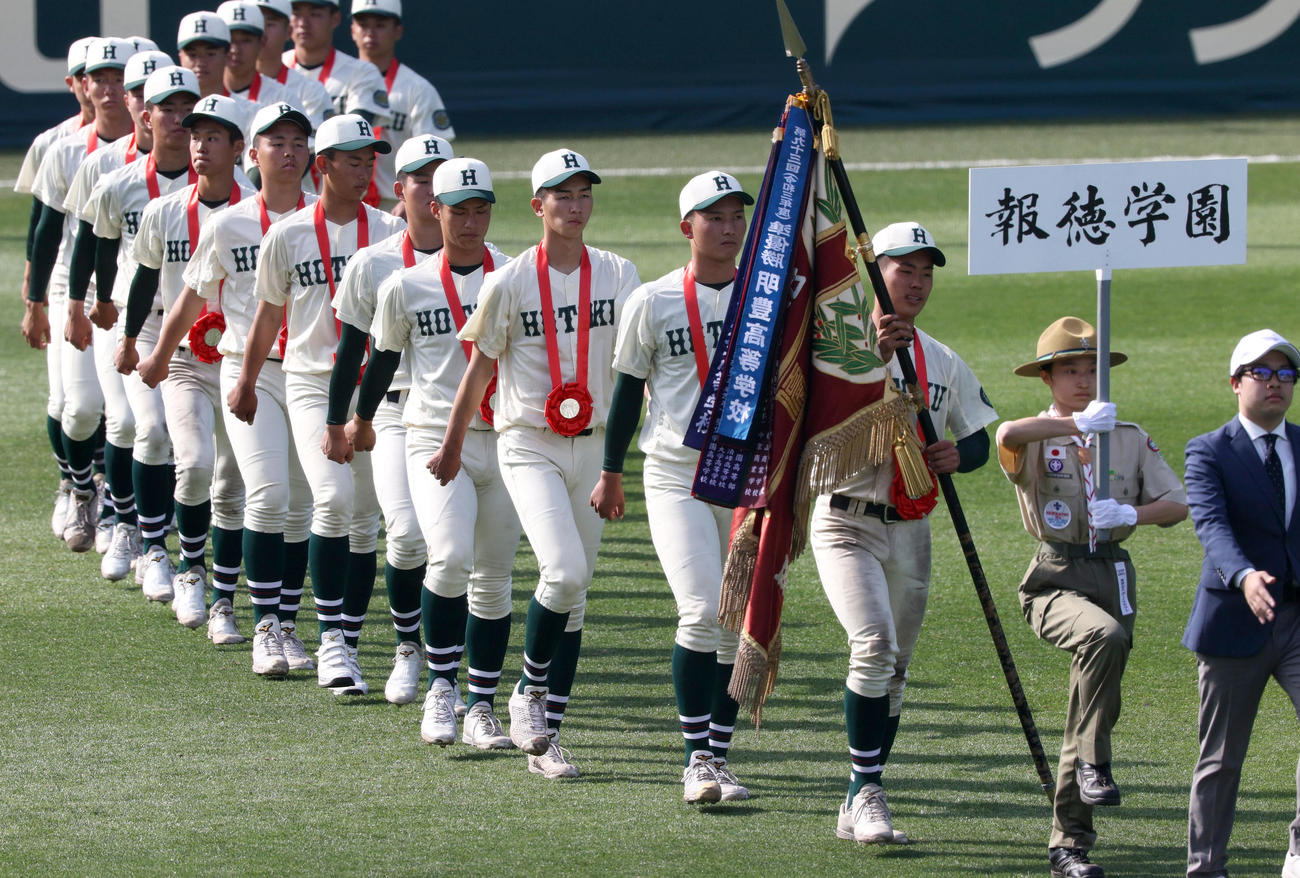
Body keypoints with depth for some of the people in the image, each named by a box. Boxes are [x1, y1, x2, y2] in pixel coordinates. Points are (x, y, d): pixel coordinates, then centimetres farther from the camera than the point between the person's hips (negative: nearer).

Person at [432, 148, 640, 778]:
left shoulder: (617, 275, 4)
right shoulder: (510, 283, -4)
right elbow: (478, 371, 5)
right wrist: (451, 448, 11)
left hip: (593, 445, 4)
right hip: (528, 443, -4)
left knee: (573, 592, 6)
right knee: (564, 572, -21)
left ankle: (545, 735, 14)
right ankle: (529, 694, 1)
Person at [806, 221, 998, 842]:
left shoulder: (945, 363, 11)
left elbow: (980, 438, 16)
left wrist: (959, 454, -8)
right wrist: (874, 359, -34)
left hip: (910, 531, 6)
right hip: (846, 524, -6)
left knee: (894, 669, 9)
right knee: (875, 645, -23)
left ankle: (860, 809, 19)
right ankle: (866, 793, -14)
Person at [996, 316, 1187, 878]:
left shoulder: (1130, 438, 14)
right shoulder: (1035, 441, 1)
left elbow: (1177, 504, 7)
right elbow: (1007, 436, -25)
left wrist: (1132, 514, -12)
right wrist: (1074, 424, -29)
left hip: (1113, 576, 4)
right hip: (1056, 579, -4)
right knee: (1104, 635, -37)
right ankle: (1093, 762, -27)